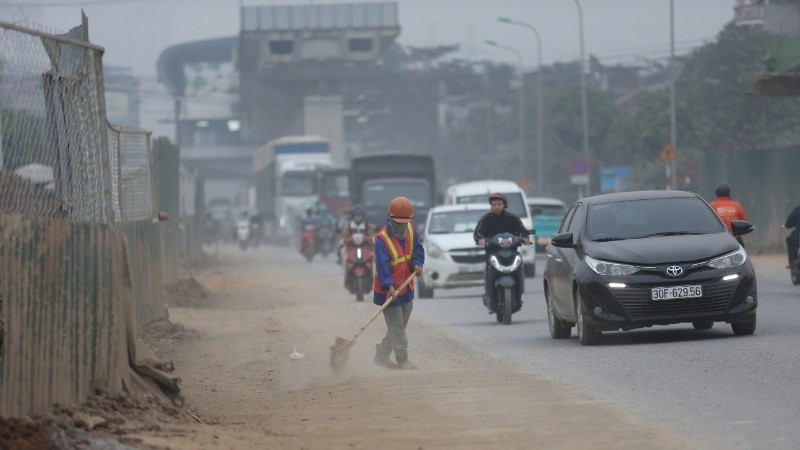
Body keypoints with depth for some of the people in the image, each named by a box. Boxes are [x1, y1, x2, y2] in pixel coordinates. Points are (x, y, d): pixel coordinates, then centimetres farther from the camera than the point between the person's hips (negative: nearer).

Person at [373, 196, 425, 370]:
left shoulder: (410, 230, 1)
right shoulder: (382, 238, -21)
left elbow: (417, 249, 13)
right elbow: (382, 264, -28)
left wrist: (417, 263, -8)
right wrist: (389, 286, -38)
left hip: (406, 287, 8)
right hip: (389, 290, -8)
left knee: (399, 326, 15)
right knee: (397, 328, -5)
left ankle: (382, 355, 27)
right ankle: (403, 361, 1)